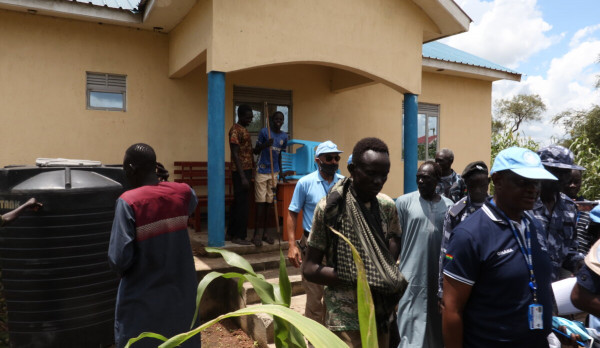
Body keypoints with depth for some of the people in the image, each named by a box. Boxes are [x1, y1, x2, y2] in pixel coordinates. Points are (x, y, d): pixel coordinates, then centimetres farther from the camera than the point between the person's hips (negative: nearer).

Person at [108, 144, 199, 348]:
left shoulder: (128, 202, -18)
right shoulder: (184, 192, -5)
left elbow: (118, 259, -20)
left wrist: (124, 270, 2)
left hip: (142, 300, -4)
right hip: (180, 293, 4)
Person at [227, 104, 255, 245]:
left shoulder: (244, 130, 17)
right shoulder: (235, 130, -12)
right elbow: (235, 154, -18)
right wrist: (243, 177, -23)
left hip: (246, 171, 9)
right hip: (240, 172, -9)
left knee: (237, 203, 13)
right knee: (242, 204, -5)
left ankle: (231, 233, 21)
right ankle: (239, 236, 2)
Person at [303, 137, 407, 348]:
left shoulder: (388, 207, 0)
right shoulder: (330, 208, -14)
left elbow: (393, 256, 8)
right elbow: (310, 269, -12)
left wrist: (392, 280, -13)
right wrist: (358, 280, -20)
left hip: (381, 314, 5)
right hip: (347, 318, -5)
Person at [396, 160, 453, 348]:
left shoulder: (449, 206, 4)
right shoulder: (404, 202, -5)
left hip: (439, 276, 3)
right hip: (412, 275, -3)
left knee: (437, 324, 17)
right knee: (411, 328, 2)